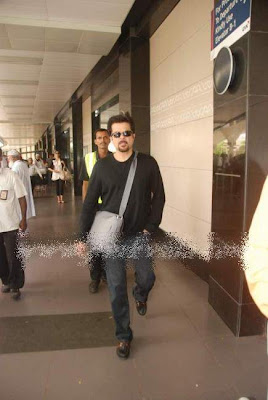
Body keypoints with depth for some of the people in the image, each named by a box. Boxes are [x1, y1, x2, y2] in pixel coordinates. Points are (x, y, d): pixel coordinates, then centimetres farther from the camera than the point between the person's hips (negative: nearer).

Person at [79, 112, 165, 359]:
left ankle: (140, 296, 39)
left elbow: (159, 196, 2)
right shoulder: (102, 167, -2)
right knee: (117, 288, 6)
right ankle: (123, 336, 26)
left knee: (147, 277, -1)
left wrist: (151, 226, -5)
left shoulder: (148, 163, -3)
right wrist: (83, 236, 0)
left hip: (139, 234, 0)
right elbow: (90, 203, 1)